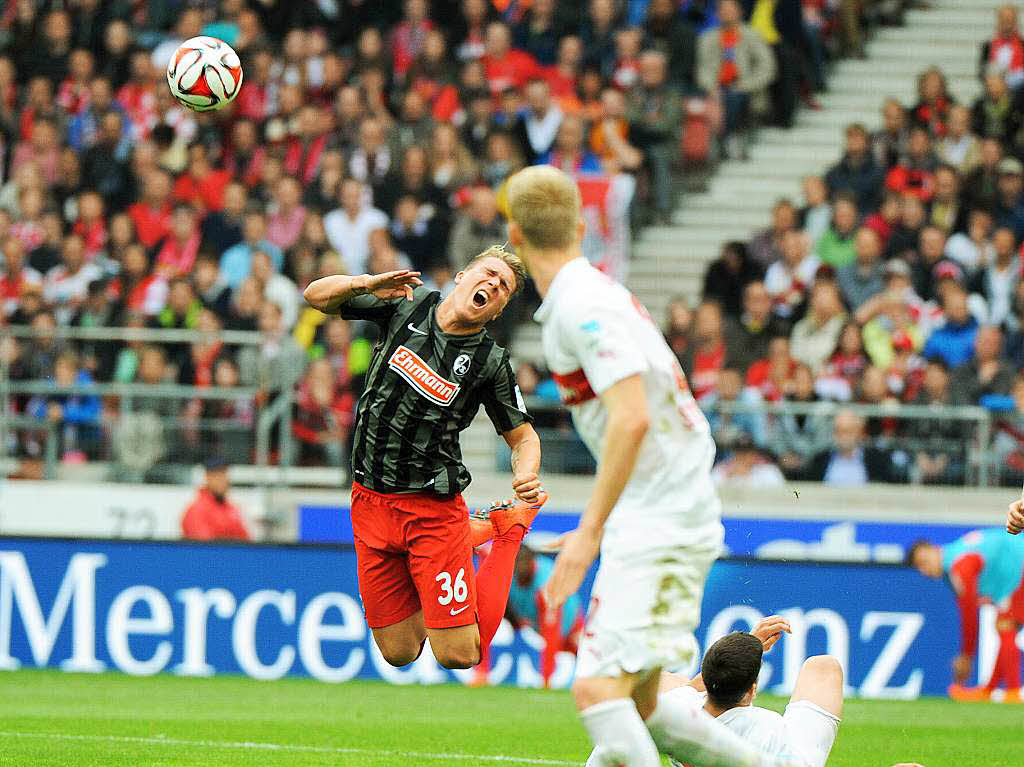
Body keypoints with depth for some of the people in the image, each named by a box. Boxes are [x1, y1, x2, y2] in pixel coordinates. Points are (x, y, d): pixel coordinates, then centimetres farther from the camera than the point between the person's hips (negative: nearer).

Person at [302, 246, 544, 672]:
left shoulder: (490, 362, -7)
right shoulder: (408, 304, 0)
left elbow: (523, 436, 1)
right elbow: (316, 296, 7)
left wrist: (526, 476, -22)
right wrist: (365, 284, -15)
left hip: (434, 505, -3)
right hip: (372, 503, 3)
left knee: (459, 656, -5)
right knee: (399, 653, 6)